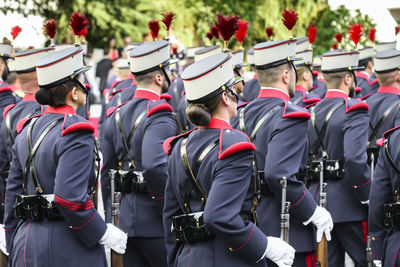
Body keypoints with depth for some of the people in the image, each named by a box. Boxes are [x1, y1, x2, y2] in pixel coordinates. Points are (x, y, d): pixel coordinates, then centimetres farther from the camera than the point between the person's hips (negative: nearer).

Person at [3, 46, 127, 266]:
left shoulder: (28, 130, 11)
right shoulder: (76, 133, -13)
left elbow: (13, 192, 14)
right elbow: (70, 198, -23)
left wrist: (14, 249, 20)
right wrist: (105, 233, -12)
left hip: (27, 243, 8)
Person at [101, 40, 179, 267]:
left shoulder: (116, 116, 12)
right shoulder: (160, 116, -14)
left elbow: (107, 172, 16)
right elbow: (155, 167, -28)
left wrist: (112, 218, 23)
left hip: (124, 221, 8)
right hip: (154, 223, -7)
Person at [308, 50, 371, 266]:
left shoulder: (312, 113, 11)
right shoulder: (354, 111, -12)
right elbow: (355, 159, -24)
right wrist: (369, 200, -16)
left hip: (317, 201, 7)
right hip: (347, 205, -7)